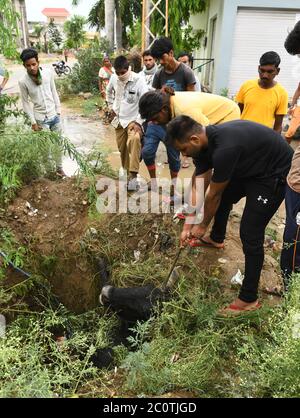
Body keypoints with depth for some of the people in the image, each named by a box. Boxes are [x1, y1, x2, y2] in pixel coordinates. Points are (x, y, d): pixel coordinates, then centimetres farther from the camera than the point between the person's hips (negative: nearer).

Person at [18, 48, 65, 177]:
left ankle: (59, 168, 29)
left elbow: (54, 92, 4)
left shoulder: (48, 73, -8)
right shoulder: (23, 82, -14)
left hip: (54, 115, 3)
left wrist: (58, 111, 5)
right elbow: (25, 102, -6)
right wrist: (33, 122, -8)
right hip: (41, 119, -3)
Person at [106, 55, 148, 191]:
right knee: (122, 148, 10)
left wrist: (138, 122, -24)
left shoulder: (139, 80, -17)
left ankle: (134, 176, -34)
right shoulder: (113, 78, -1)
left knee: (134, 140, -33)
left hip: (133, 119, -6)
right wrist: (112, 107, 11)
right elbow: (109, 92, 22)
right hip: (119, 120, 6)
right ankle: (129, 173, 30)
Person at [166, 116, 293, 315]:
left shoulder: (224, 149, -36)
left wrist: (203, 225, -5)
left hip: (274, 172, -9)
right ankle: (216, 238, 52)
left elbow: (213, 195, -22)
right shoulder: (204, 142, -8)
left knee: (250, 233, -11)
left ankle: (249, 299, 2)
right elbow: (198, 188, -2)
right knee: (223, 196, 24)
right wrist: (188, 226, -1)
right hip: (250, 166, 9)